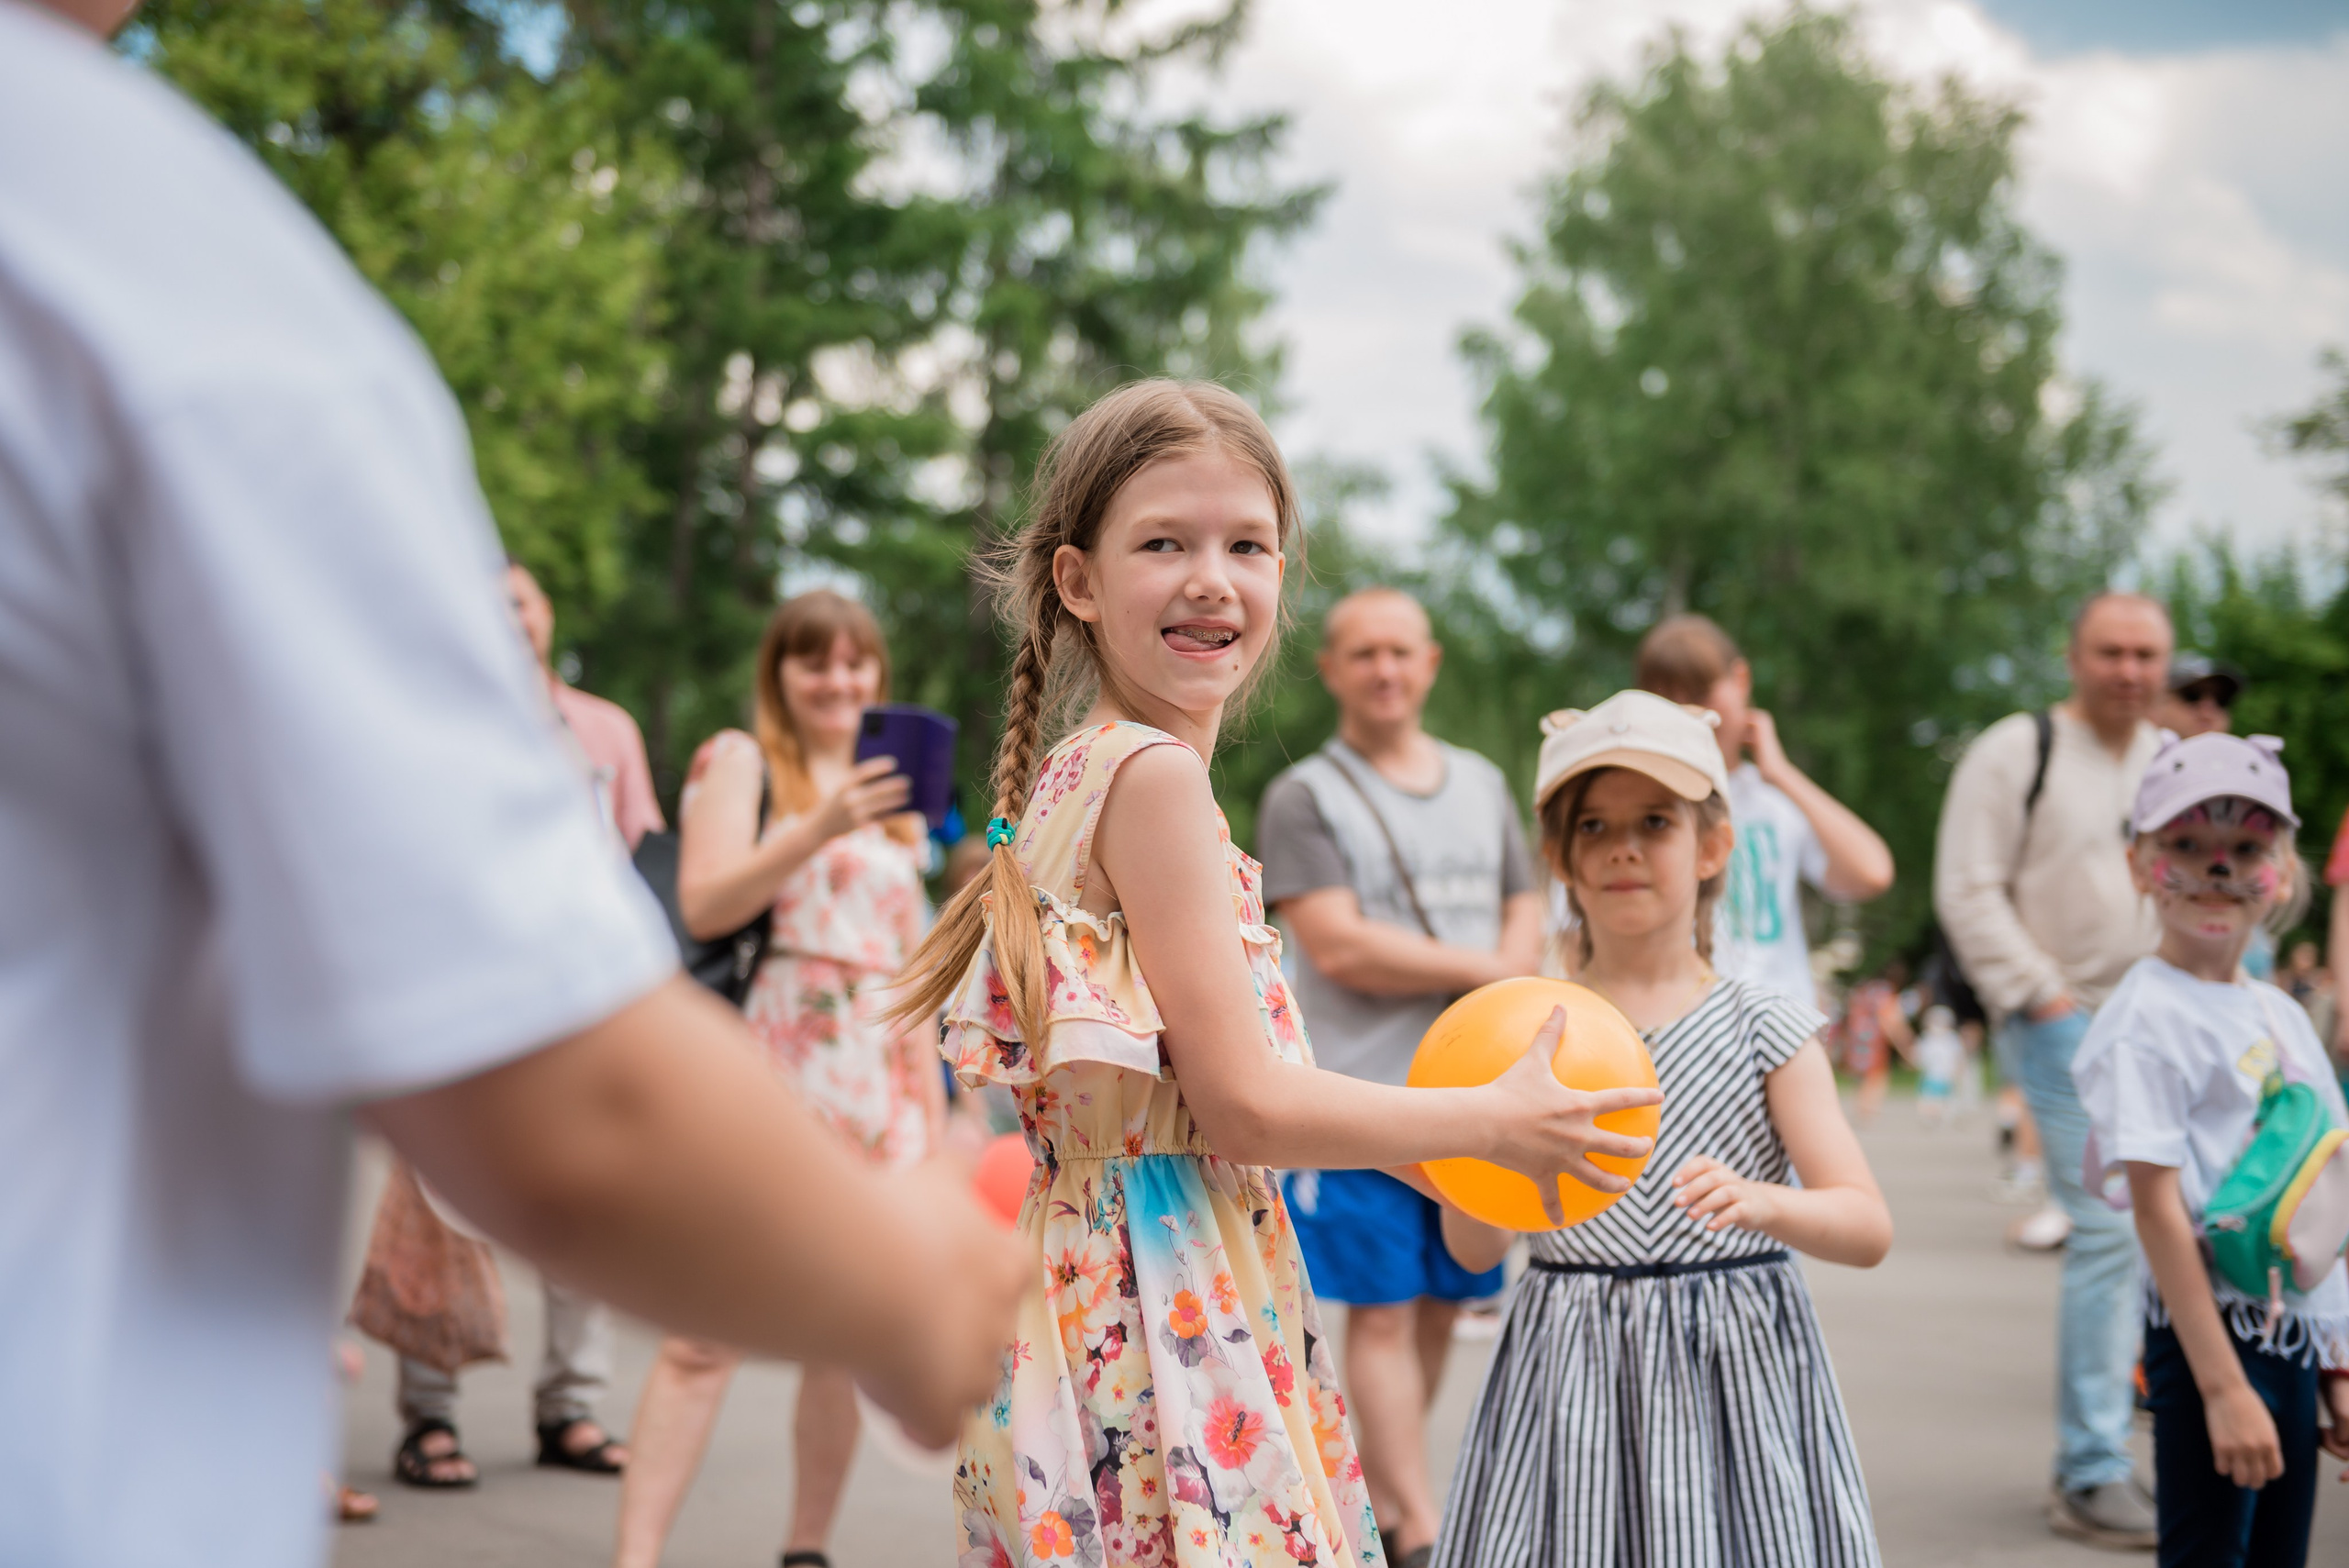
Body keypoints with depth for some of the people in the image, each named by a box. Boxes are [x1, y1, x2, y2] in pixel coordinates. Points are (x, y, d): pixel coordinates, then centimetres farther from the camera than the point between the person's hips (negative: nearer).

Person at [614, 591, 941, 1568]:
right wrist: (819, 827, -20)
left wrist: (934, 1110, 18)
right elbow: (705, 905, -10)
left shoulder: (890, 791, 22)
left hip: (878, 1086, 5)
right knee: (709, 1331, -12)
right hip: (769, 1073, -5)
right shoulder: (739, 761, 5)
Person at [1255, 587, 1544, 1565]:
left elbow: (1525, 916, 15)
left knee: (1440, 1308, 7)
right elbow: (1338, 945, -11)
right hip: (1364, 1092, -5)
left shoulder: (1480, 784, 16)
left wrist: (1506, 990, -8)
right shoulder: (1305, 797, -1)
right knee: (1383, 1315, -5)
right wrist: (1480, 968, -6)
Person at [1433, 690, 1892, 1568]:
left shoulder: (1764, 1029, 0)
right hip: (1569, 1386, 1)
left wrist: (1764, 1204, -24)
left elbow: (1870, 1230, -5)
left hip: (1732, 1366, -1)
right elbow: (1475, 1250, 3)